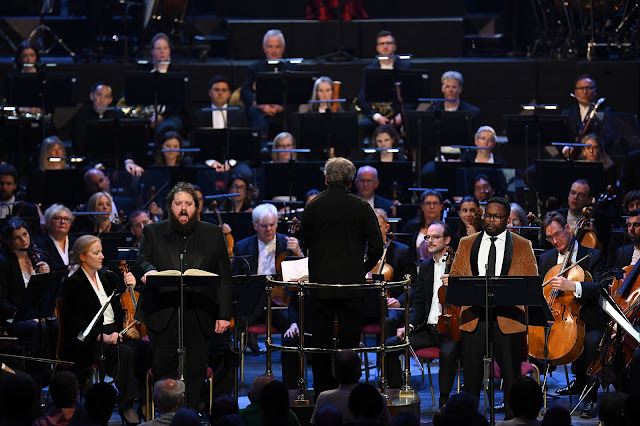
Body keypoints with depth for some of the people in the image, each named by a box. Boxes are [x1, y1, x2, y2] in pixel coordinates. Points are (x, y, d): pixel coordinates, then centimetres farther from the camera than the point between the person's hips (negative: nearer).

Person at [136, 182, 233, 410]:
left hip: (199, 315, 0)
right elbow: (143, 261, 1)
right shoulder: (153, 232, 11)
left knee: (195, 372, 0)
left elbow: (224, 276, 9)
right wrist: (149, 270, -24)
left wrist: (224, 314, 1)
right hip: (162, 314, 0)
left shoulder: (213, 234, 12)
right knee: (163, 369, 0)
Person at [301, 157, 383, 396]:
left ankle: (322, 394, 8)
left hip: (320, 284, 1)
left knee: (321, 342, 6)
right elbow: (376, 247, -2)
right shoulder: (361, 207, -3)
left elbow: (306, 244, 11)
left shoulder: (312, 207, 1)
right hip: (352, 284, -1)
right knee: (349, 342, 3)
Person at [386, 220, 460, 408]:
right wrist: (409, 326, 0)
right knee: (389, 346, -11)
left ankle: (444, 404, -24)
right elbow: (418, 302, 17)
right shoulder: (425, 266, 16)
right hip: (427, 329, 6)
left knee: (448, 352, -37)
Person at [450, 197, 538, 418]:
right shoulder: (466, 244, 14)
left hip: (508, 319, -1)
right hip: (473, 317, 2)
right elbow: (454, 276, 11)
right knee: (472, 376, 3)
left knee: (512, 376, -1)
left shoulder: (522, 246, 9)